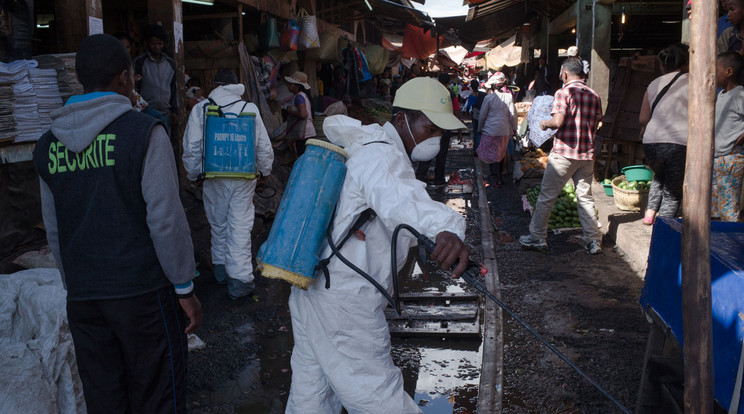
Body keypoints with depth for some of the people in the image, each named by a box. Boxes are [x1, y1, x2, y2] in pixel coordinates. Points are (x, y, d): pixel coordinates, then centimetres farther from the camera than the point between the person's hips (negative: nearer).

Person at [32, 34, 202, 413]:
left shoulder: (48, 145, 7)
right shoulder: (142, 133, -10)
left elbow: (53, 230, 12)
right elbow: (166, 220, -14)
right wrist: (185, 289, -6)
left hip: (81, 297, 5)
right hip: (143, 292, -5)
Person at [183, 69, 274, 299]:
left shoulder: (200, 109, -2)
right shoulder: (250, 108, -1)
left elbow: (191, 148, -3)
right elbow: (264, 147, 4)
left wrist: (193, 174, 11)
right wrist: (264, 170, 19)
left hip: (215, 178, 1)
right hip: (245, 177, 0)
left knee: (218, 224, 17)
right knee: (241, 226, 2)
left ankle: (221, 269, 31)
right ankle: (239, 280, 0)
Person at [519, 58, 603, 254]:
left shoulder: (563, 92, -9)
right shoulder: (594, 95, 8)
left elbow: (558, 121, -20)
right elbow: (595, 125, 12)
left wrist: (545, 123, -1)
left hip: (564, 153, -5)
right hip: (587, 153, 5)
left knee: (547, 196, 5)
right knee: (585, 197, 12)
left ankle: (537, 236, 11)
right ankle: (593, 240, 13)